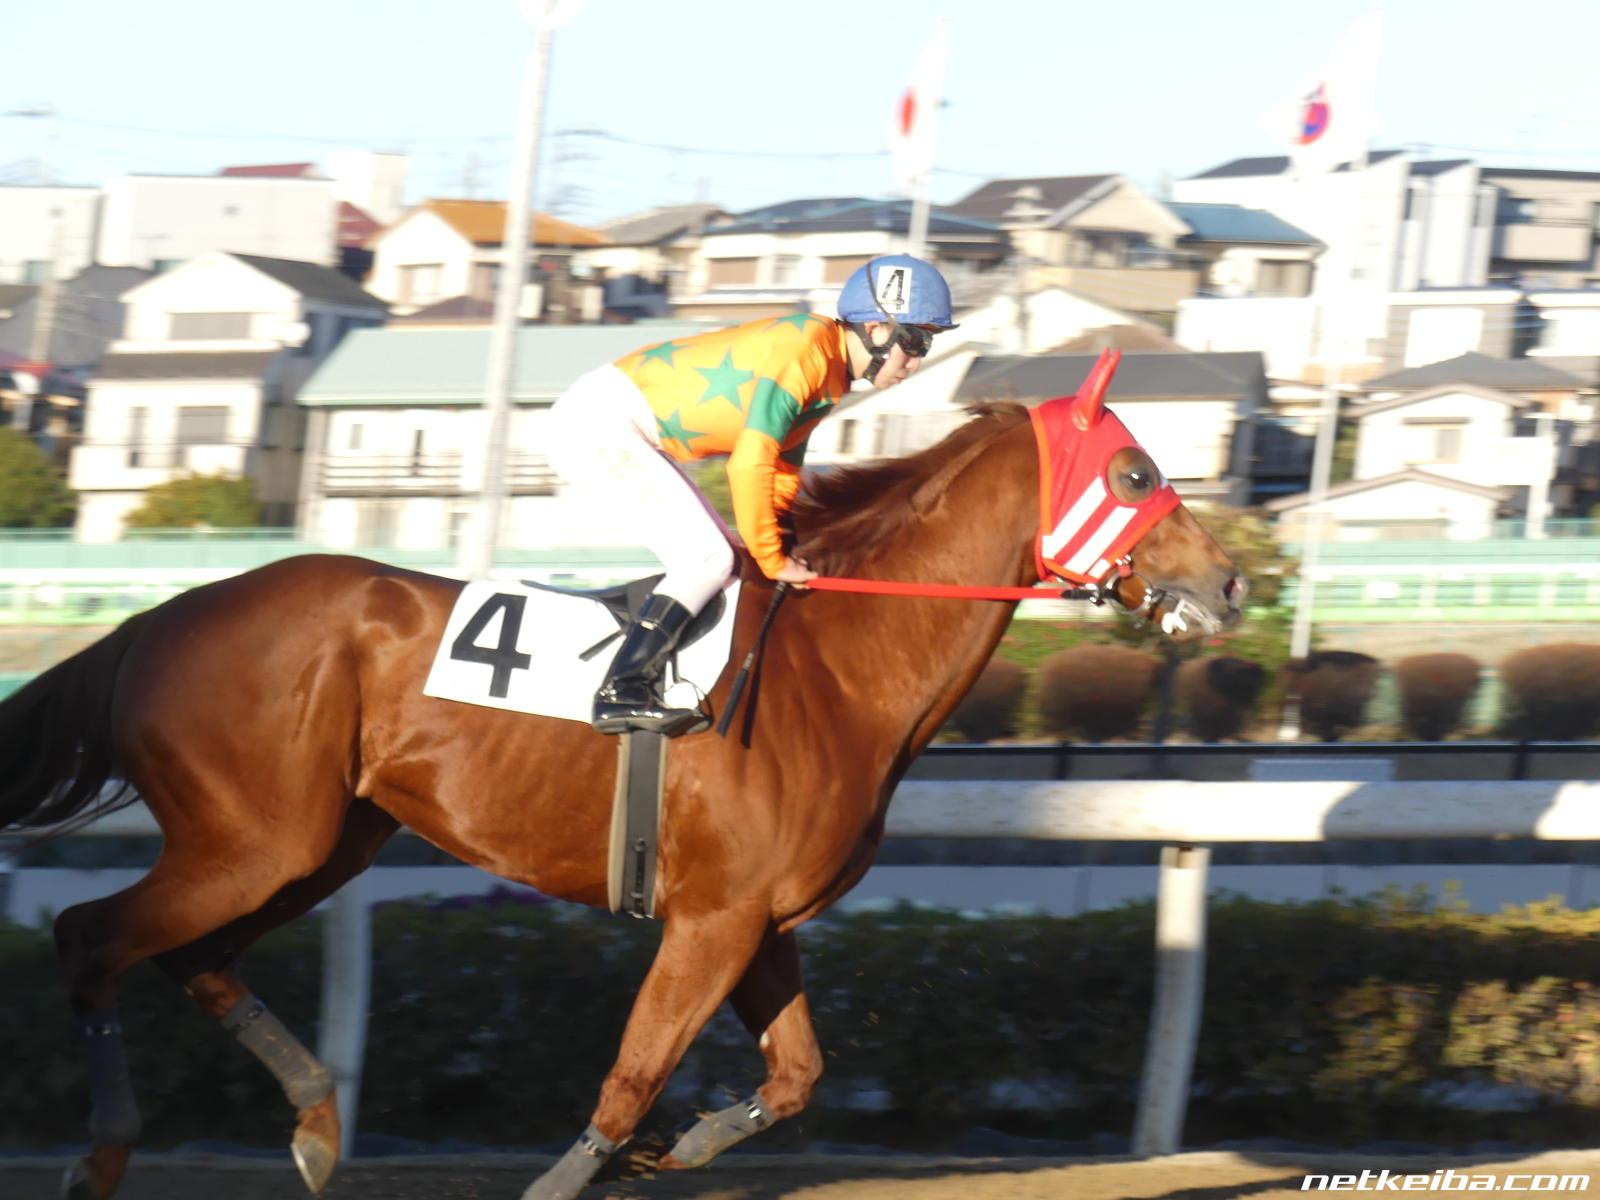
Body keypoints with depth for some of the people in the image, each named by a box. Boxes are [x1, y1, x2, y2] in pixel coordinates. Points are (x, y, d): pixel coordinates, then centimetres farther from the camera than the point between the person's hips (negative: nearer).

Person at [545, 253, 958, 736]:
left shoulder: (829, 373, 11)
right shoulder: (803, 348, -19)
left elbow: (783, 468, 17)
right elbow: (750, 462, -23)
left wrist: (775, 551, 5)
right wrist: (771, 559, -15)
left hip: (620, 434, 10)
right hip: (597, 426, -10)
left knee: (715, 555, 11)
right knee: (706, 557, -15)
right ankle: (621, 692, -18)